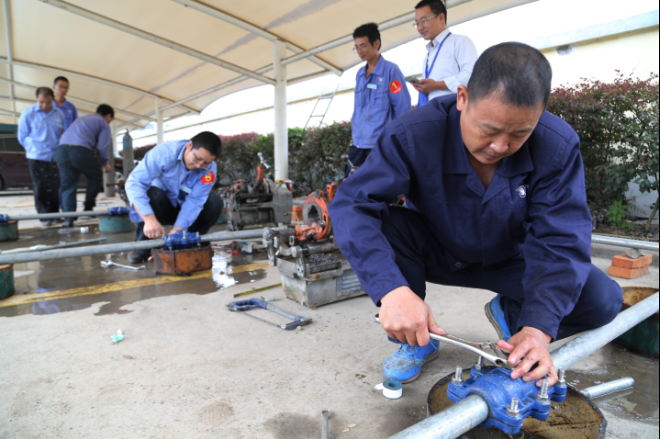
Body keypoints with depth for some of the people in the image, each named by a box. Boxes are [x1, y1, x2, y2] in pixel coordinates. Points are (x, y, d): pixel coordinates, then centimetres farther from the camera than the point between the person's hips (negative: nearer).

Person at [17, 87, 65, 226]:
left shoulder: (59, 114, 6)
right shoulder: (28, 113, -1)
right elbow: (22, 137, 5)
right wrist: (34, 149, -1)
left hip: (55, 157, 2)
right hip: (37, 157, -2)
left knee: (55, 187, 3)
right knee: (40, 187, 1)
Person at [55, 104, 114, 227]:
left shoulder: (82, 119, 34)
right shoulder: (104, 124, 12)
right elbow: (101, 147, 0)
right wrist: (105, 163, 15)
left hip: (61, 149, 6)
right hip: (80, 150, -6)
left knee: (67, 185, 8)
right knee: (95, 178, 18)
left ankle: (68, 217, -1)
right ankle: (88, 207, 18)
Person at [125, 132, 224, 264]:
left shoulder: (209, 170, -20)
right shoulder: (164, 152, -28)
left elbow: (194, 202, -26)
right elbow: (134, 183, -35)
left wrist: (178, 229, -42)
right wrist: (149, 219, -48)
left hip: (184, 209, 2)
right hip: (160, 207, -2)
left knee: (215, 202, -23)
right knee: (152, 194, -35)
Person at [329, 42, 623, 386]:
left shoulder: (558, 146, -22)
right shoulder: (414, 135, -29)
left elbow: (560, 242, -23)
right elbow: (351, 204, -36)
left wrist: (538, 328, -38)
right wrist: (391, 289, -51)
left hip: (508, 260, 2)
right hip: (436, 253, -1)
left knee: (602, 299, -20)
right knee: (379, 226, -32)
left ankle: (509, 313, 12)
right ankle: (416, 341, -9)